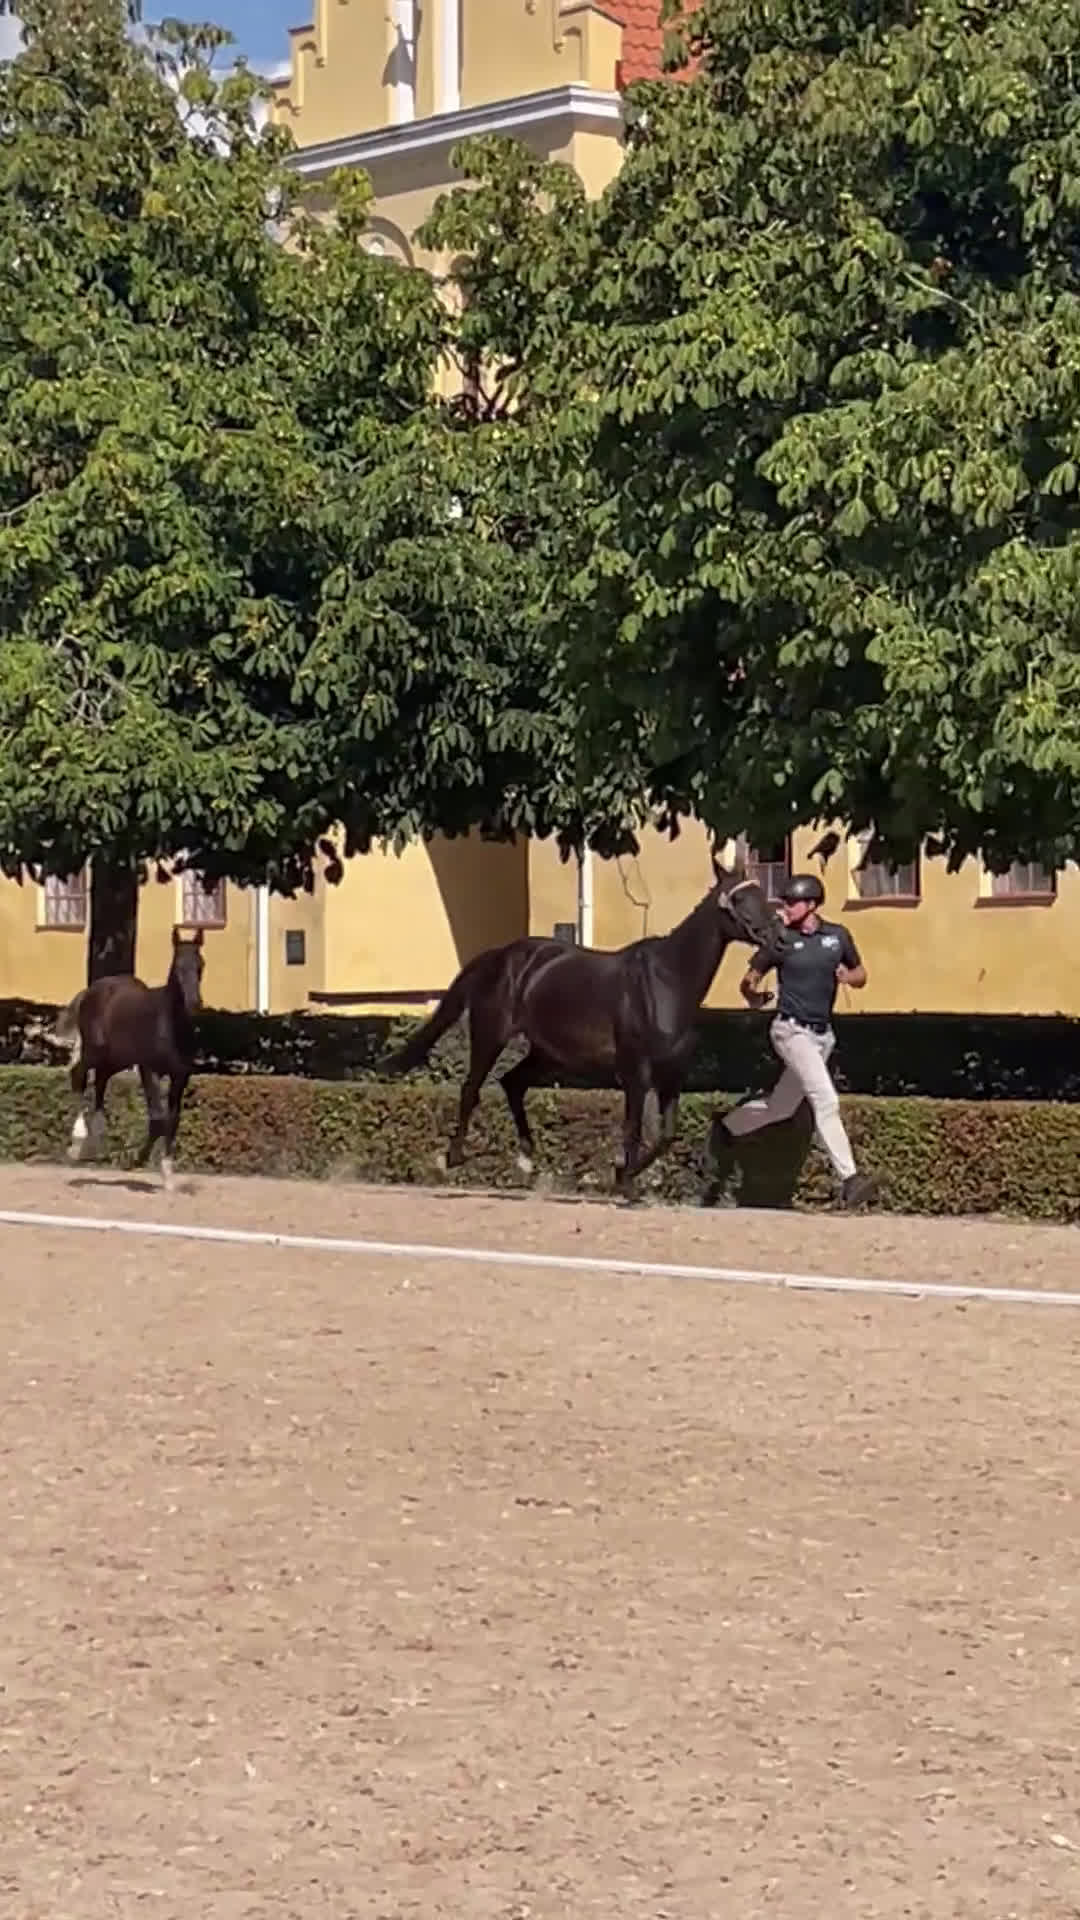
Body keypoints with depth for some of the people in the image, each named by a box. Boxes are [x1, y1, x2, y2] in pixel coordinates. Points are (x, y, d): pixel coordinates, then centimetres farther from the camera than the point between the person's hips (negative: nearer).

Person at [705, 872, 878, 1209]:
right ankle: (849, 1180, -20)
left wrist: (848, 977, -9)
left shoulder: (838, 936, 3)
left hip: (823, 1033, 5)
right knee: (826, 1101, -17)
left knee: (782, 1106, 16)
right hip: (792, 1030, -5)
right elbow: (749, 979, -1)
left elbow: (861, 974, 14)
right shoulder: (781, 940, -6)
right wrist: (754, 997, -24)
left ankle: (726, 1129, 39)